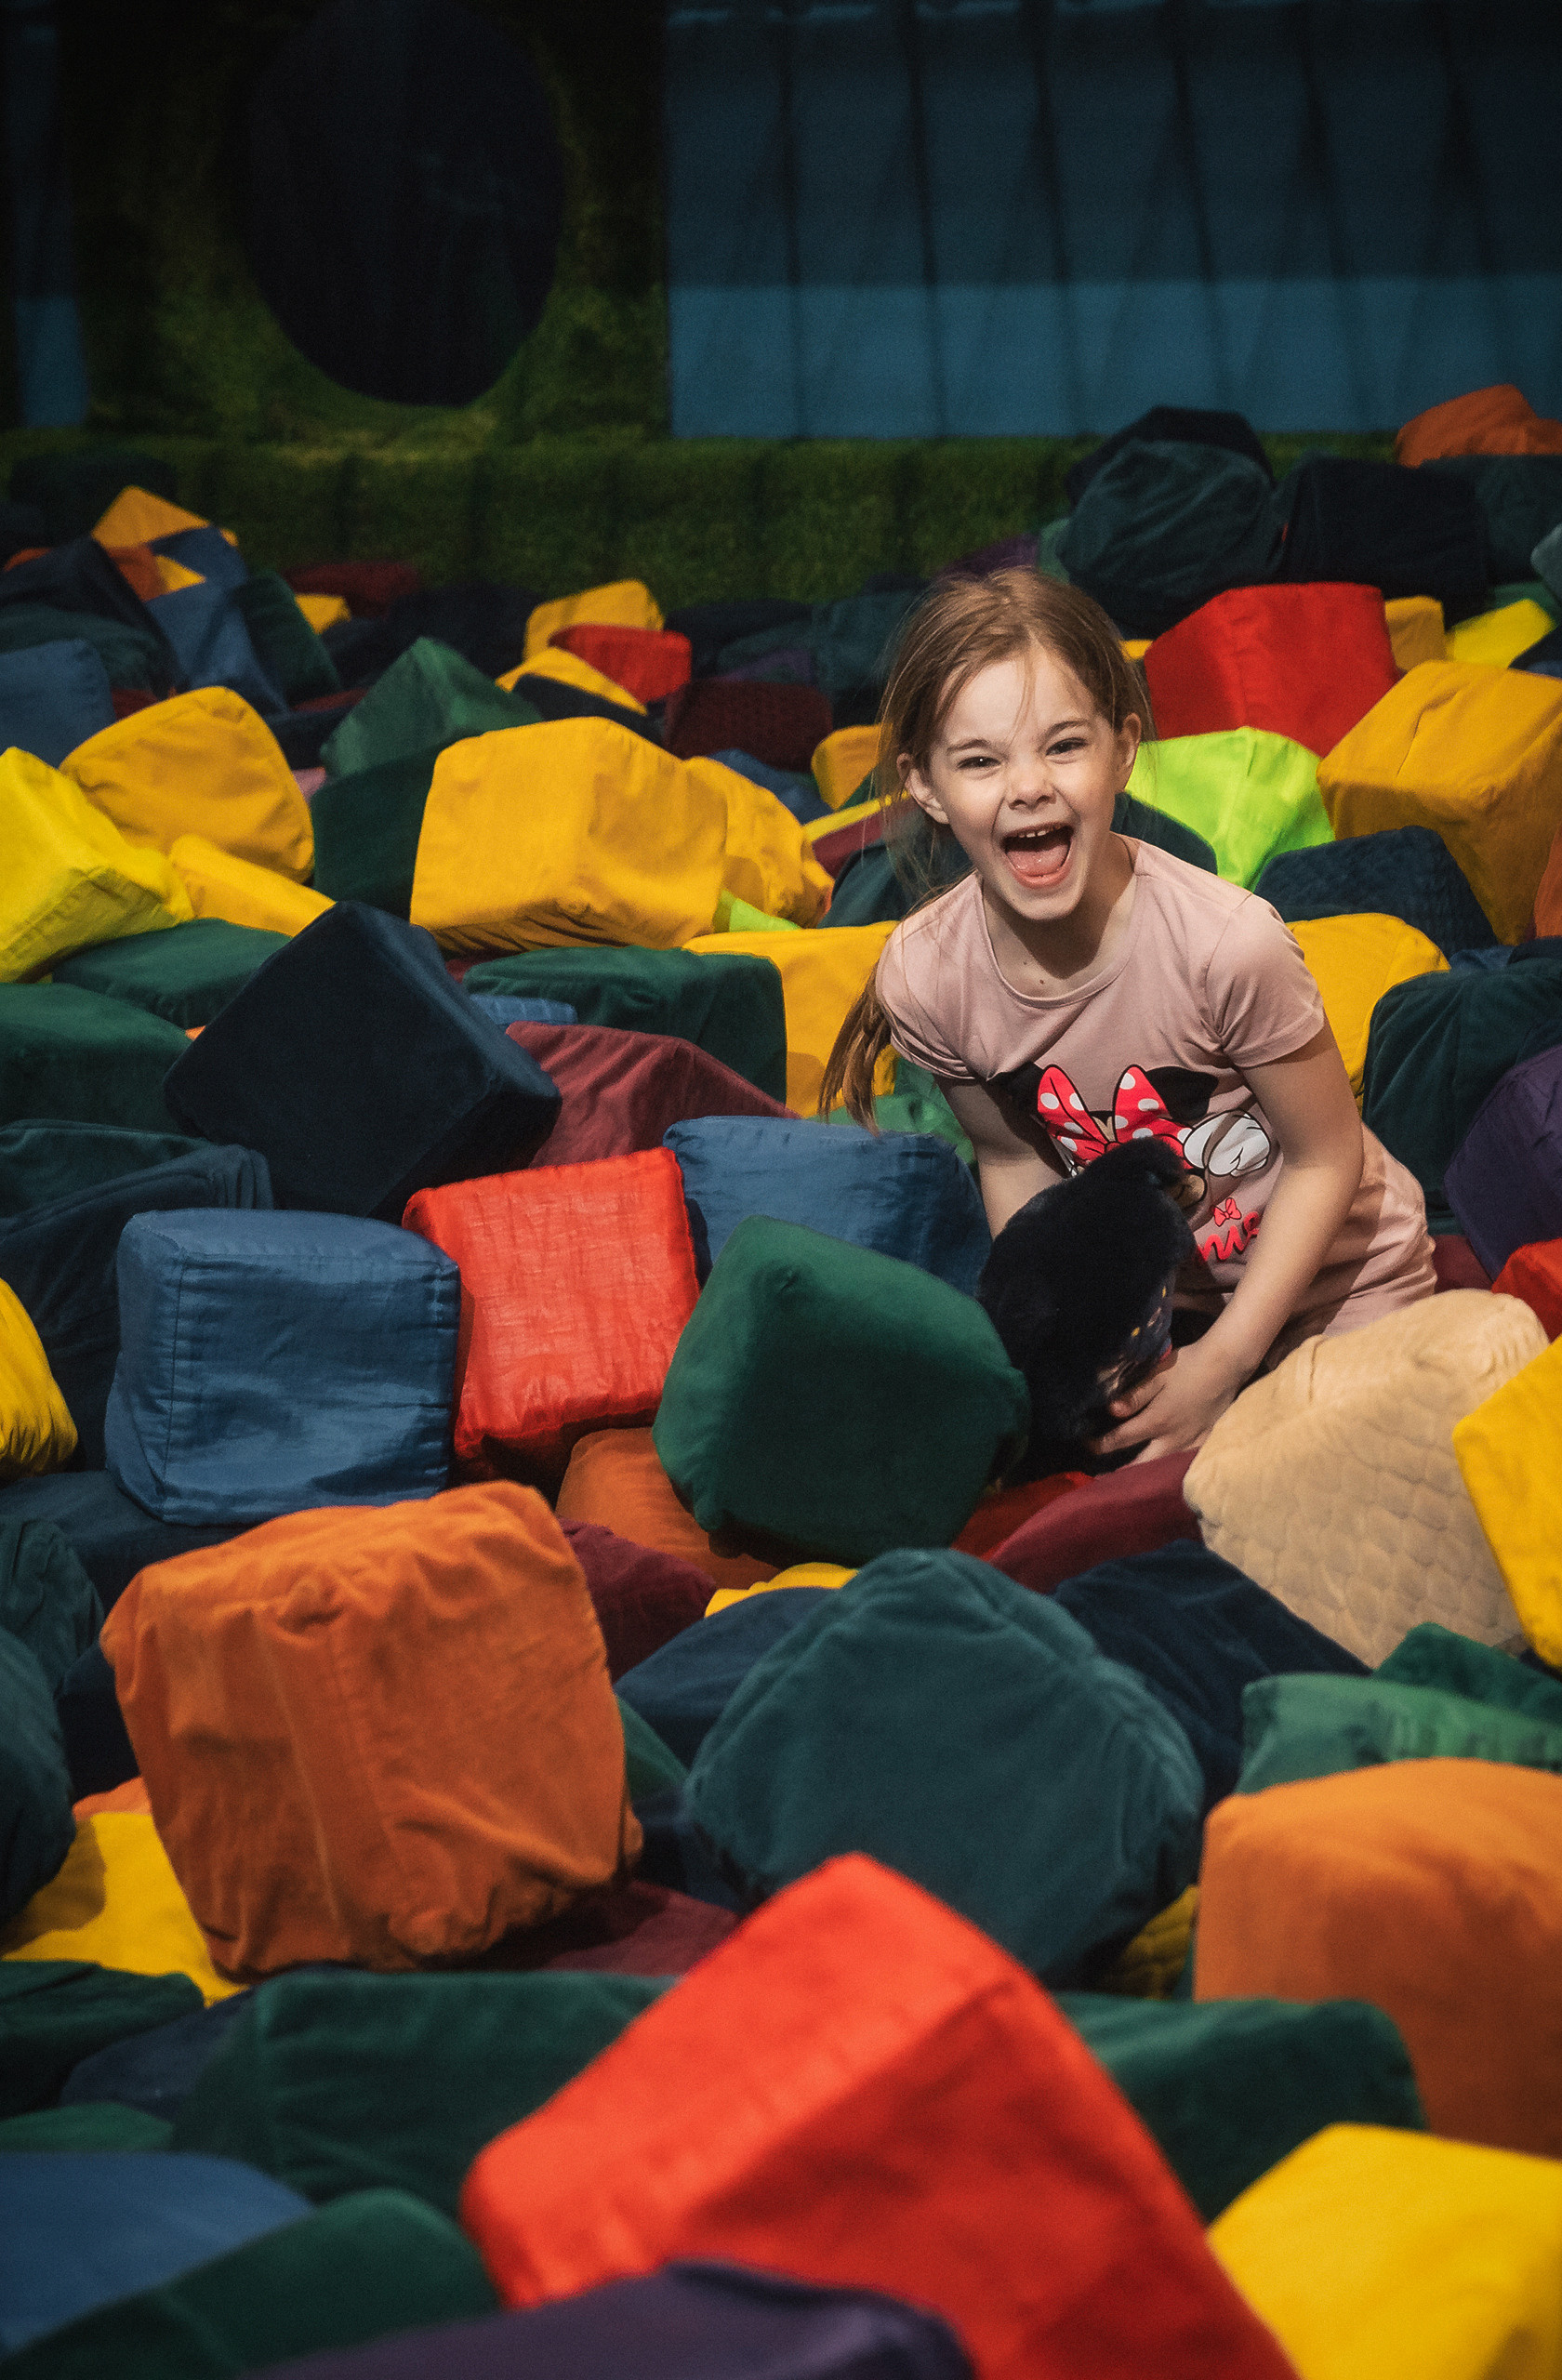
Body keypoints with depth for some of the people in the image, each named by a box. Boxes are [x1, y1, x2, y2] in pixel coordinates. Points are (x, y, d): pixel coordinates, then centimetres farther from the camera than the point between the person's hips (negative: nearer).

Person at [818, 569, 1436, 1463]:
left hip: (1334, 1279, -3)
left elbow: (1327, 1157, -19)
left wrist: (1220, 1364, -20)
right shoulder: (923, 979, -21)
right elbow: (1014, 1158, -2)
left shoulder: (1226, 941, -34)